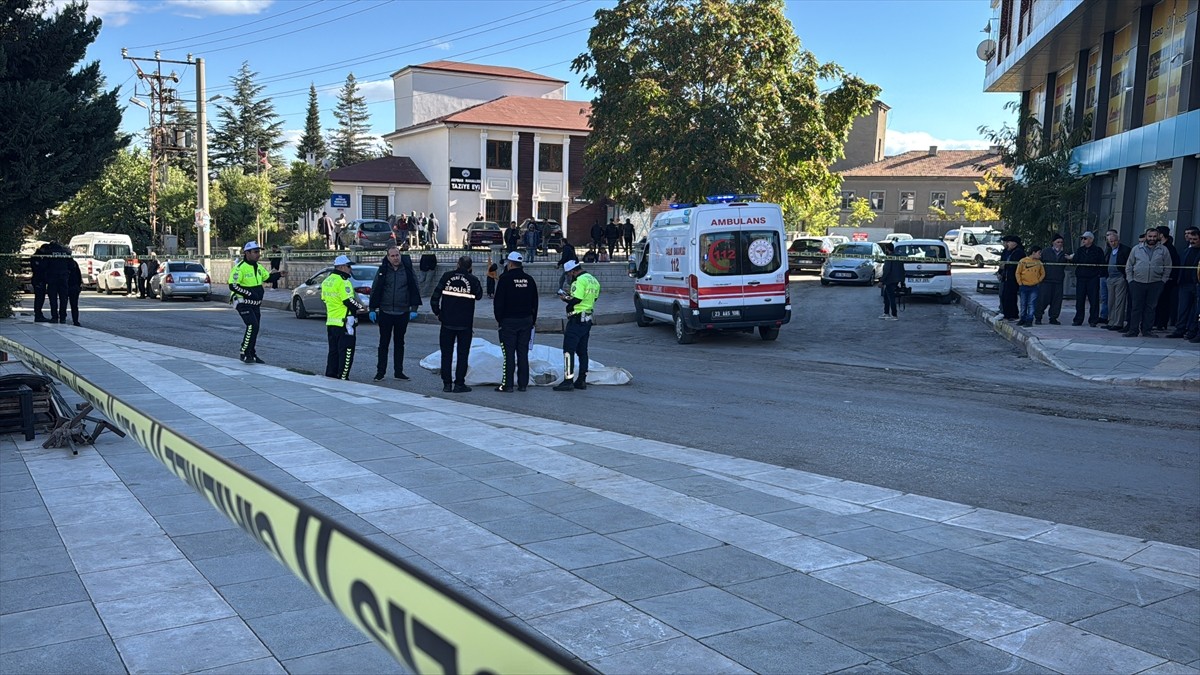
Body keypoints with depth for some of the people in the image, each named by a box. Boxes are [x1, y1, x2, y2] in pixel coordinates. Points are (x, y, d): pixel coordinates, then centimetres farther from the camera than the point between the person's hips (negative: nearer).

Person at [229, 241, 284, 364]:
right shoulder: (240, 268, -17)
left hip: (255, 303, 8)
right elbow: (233, 285, -21)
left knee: (255, 328, 12)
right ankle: (243, 353, -10)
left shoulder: (257, 267, 9)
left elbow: (267, 278, 22)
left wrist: (279, 274, 5)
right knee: (252, 326, -19)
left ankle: (251, 354, 23)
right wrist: (249, 294, -25)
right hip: (243, 303, -8)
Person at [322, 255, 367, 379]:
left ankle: (330, 376, 20)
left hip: (331, 322, 9)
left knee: (333, 351, 16)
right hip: (344, 323, -9)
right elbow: (349, 301, -21)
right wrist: (361, 307, -4)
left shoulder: (326, 281, 13)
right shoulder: (343, 282, -16)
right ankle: (342, 378, -3)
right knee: (346, 352, -3)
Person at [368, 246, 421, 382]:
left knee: (399, 343, 10)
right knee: (383, 343, 4)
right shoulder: (383, 270, 0)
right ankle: (380, 371, 10)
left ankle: (399, 371, 16)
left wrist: (413, 309, -3)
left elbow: (416, 289, 3)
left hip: (402, 313, 0)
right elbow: (374, 289, 4)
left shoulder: (408, 270, 0)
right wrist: (372, 309, 0)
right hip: (385, 313, 0)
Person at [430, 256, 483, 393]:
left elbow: (434, 297, -5)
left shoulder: (447, 276, -3)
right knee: (462, 354, 6)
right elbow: (479, 295, 11)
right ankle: (459, 384, 5)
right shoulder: (472, 280, -7)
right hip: (465, 324, -1)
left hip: (447, 322, 1)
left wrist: (437, 312, 8)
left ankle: (446, 384, 10)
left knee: (446, 353, 10)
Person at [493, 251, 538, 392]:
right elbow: (534, 302, 13)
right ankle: (523, 384, 10)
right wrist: (533, 320, 20)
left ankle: (507, 384, -2)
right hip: (526, 320, 5)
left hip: (509, 321, -5)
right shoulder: (529, 280, 8)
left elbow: (498, 301, -10)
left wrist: (499, 318, 2)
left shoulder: (505, 279, -10)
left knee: (509, 353, -3)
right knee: (523, 353, 8)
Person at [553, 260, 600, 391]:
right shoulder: (592, 280, 14)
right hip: (587, 320, 10)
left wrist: (565, 298, -4)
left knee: (569, 350, -7)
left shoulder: (580, 281, -15)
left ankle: (568, 381, -9)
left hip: (577, 320, -10)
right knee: (582, 351, 13)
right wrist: (570, 294, 17)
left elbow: (575, 300, -22)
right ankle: (582, 380, 16)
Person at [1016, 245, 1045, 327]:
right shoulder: (1023, 261, -2)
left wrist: (1038, 281, 4)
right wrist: (1020, 283, -2)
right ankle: (1023, 319, 17)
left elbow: (1043, 274, 13)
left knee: (1031, 304, -4)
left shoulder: (1039, 263, 5)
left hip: (1034, 287, 1)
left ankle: (1029, 320, -2)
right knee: (1023, 304, 8)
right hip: (1024, 286, -1)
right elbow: (1018, 273, 1)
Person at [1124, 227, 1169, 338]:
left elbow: (1167, 267, 9)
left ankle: (1147, 330, 9)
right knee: (1136, 307, 0)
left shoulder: (1163, 250, 5)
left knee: (1150, 308, 4)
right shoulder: (1136, 249, 6)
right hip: (1137, 283, 0)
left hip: (1155, 284, 0)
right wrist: (1130, 279, 2)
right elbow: (1129, 266, 9)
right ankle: (1133, 330, 3)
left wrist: (1163, 280, 1)